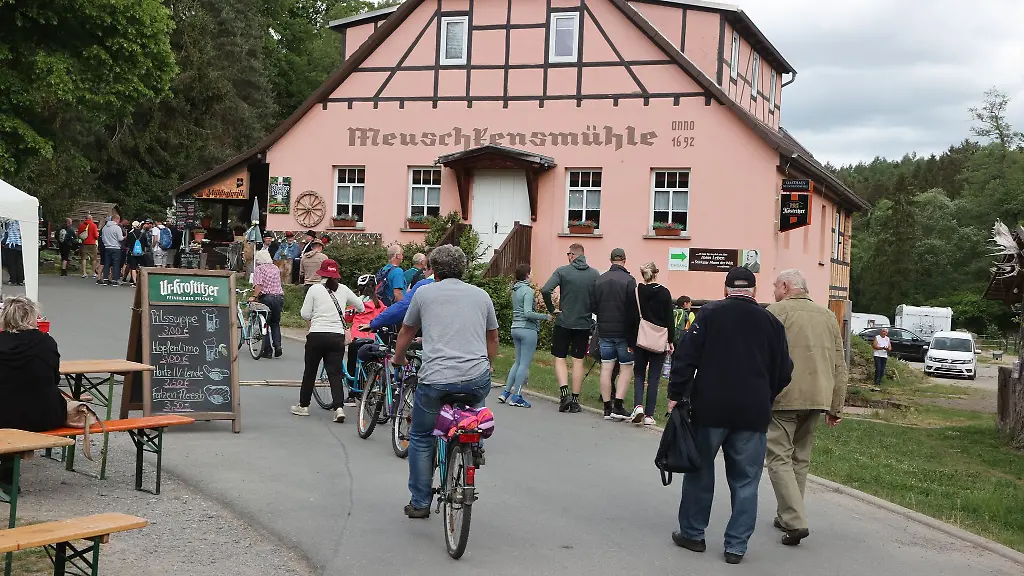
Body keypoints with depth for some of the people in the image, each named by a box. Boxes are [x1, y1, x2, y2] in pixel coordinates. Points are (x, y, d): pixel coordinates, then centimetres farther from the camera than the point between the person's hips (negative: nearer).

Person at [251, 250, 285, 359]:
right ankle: (277, 345, 0)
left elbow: (258, 285, -16)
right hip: (279, 296, 5)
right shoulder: (276, 268, 16)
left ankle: (267, 351, 4)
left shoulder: (259, 269, -2)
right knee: (275, 323, 17)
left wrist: (254, 296, -16)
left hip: (266, 297, -5)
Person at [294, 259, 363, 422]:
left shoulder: (315, 289, -3)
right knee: (335, 373, 4)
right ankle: (339, 407, -11)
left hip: (317, 335, -2)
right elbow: (360, 307, 17)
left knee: (310, 371, 12)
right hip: (337, 336, 2)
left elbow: (305, 314, -3)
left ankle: (303, 405, 23)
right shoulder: (343, 289, 5)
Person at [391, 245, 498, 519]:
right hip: (478, 379, 2)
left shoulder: (425, 293, 10)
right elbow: (492, 338, 26)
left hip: (436, 380, -2)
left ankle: (419, 503, 20)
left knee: (421, 438, 16)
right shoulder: (481, 295, 16)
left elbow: (406, 332, 22)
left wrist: (398, 360, 40)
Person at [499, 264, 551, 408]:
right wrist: (545, 316, -14)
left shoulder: (515, 290, 12)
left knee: (518, 362, 16)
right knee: (525, 364, -2)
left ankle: (506, 392, 14)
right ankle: (516, 396, -1)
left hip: (516, 328, 8)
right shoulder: (528, 291, -13)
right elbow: (528, 313, -21)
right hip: (528, 329, -8)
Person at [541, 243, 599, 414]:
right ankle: (575, 400, 9)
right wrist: (592, 312, 9)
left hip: (563, 322, -2)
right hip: (584, 324, 2)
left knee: (559, 358, 9)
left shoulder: (562, 271, -7)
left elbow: (545, 290, -17)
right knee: (578, 361, 9)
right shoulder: (595, 274, 0)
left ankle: (564, 393, -8)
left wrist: (552, 309, -5)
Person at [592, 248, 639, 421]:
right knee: (626, 367, 5)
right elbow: (633, 311, -13)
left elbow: (593, 307, 8)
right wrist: (633, 338, -10)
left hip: (604, 331, 4)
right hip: (623, 332, -4)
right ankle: (618, 406, -4)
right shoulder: (629, 281, -10)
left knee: (606, 368, 7)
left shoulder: (599, 280, 4)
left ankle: (607, 407, 9)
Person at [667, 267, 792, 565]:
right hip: (753, 414, 1)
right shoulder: (771, 322, 6)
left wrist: (675, 394, -3)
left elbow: (685, 356, -8)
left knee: (700, 472, 12)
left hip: (710, 409, -1)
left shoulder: (709, 313, -1)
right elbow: (784, 372, 10)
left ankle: (692, 533, 20)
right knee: (745, 481, 7)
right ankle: (736, 546, 8)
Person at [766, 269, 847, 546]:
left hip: (784, 398, -6)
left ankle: (795, 522, -13)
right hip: (817, 398, 6)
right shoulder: (827, 316, 16)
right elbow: (840, 366, 16)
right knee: (800, 459, 16)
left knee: (780, 458, -3)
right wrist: (836, 407, 19)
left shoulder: (776, 312, -3)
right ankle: (787, 515, 23)